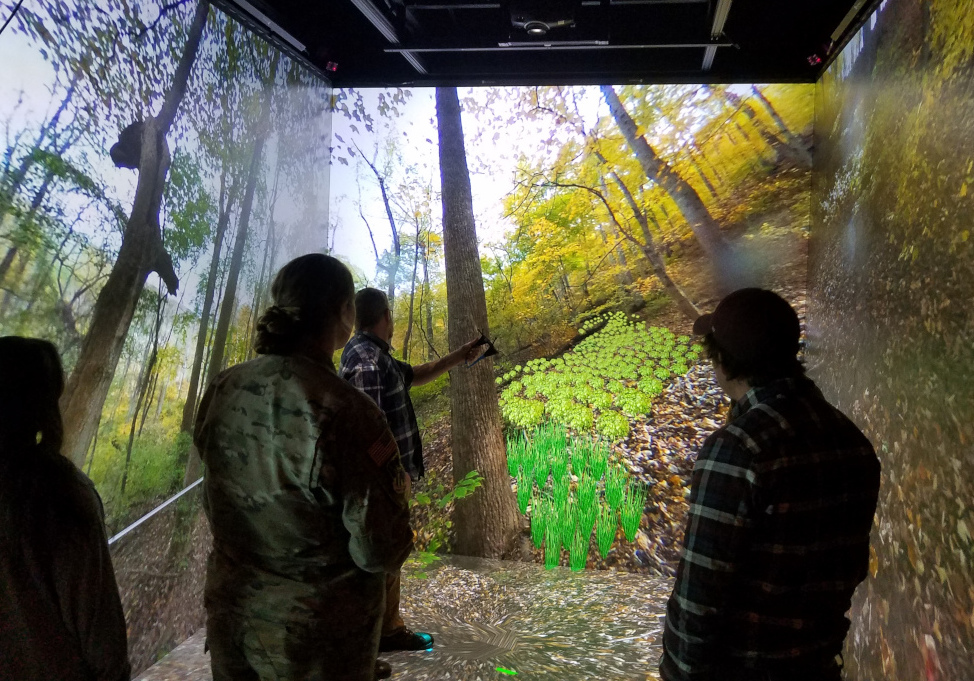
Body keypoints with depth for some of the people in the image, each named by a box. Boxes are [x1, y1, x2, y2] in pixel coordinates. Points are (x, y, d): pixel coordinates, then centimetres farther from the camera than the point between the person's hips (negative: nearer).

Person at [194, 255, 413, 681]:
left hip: (230, 618, 5)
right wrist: (398, 488, -3)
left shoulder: (222, 391, -9)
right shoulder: (346, 415, -28)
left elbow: (216, 506, 6)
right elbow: (381, 553, -21)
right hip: (317, 639, -5)